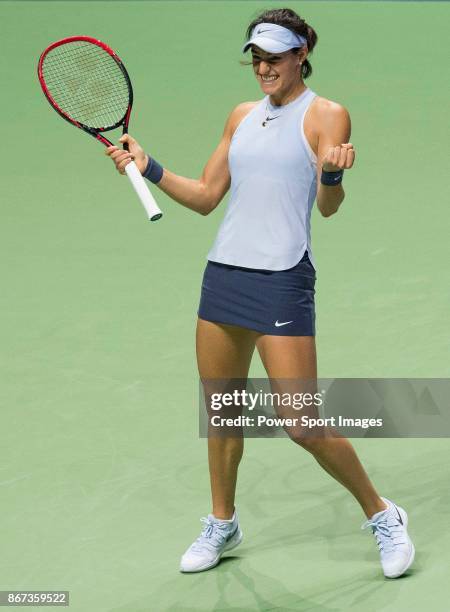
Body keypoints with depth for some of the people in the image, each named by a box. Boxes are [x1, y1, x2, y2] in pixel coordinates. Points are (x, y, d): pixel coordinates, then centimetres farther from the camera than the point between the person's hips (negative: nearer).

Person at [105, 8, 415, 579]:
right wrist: (148, 167, 7)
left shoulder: (326, 115, -4)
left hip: (283, 280, -6)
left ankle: (381, 516, 11)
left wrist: (333, 174, -34)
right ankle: (222, 524, 30)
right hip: (224, 272, 6)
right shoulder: (242, 116, 13)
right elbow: (205, 196, 17)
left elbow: (328, 206, -13)